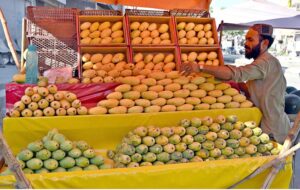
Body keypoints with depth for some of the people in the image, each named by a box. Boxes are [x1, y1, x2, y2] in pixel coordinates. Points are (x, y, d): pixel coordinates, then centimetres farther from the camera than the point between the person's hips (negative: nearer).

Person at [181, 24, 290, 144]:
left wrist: (200, 67, -38)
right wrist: (240, 85, 0)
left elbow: (237, 73, -35)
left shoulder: (266, 62, -20)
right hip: (266, 127, 9)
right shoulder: (265, 62, 13)